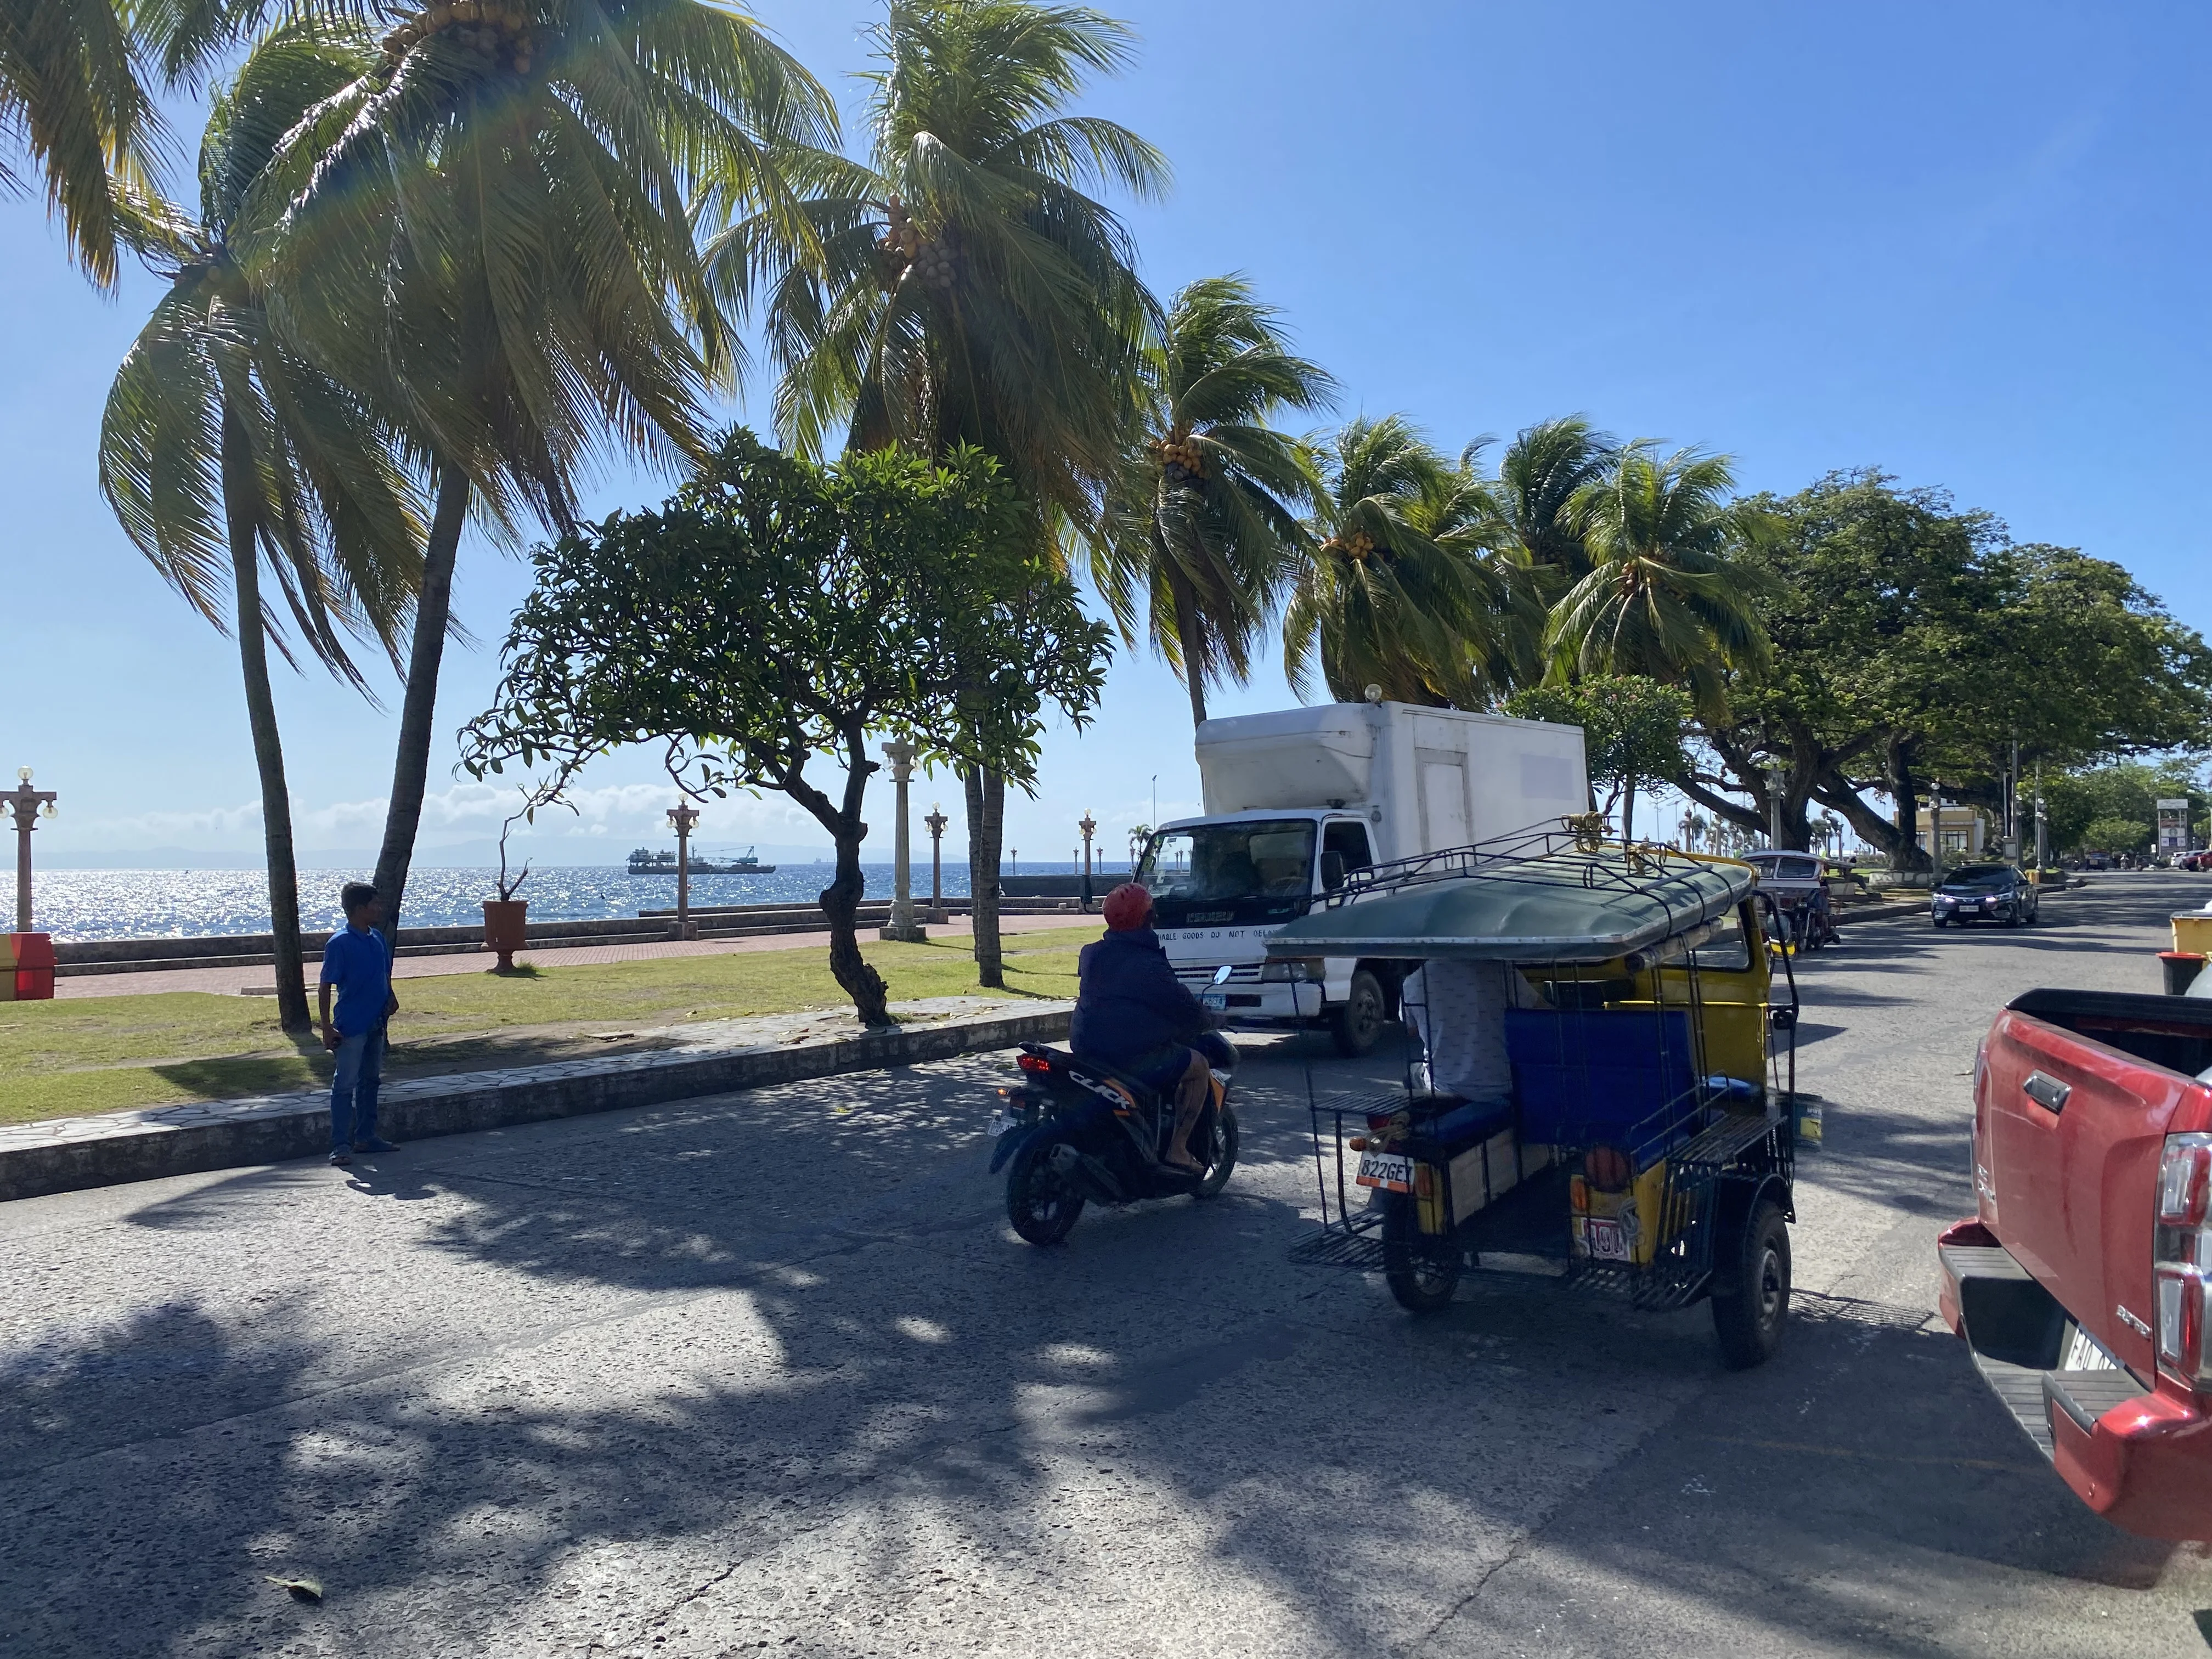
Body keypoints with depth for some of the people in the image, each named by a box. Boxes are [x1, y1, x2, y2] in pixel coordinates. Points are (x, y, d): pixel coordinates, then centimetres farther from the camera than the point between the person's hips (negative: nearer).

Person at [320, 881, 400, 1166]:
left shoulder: (378, 937, 7)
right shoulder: (340, 943, -13)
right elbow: (326, 986, -12)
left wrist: (390, 996, 0)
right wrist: (327, 1028, -14)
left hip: (377, 1023, 8)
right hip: (351, 1027, -8)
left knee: (371, 1081, 15)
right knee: (345, 1084, -4)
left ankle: (366, 1136, 25)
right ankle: (341, 1145, -1)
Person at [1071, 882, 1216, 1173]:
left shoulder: (1090, 954, 4)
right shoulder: (1149, 965, -18)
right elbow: (1190, 1014, -12)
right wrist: (1201, 1022, 10)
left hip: (1085, 1049, 8)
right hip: (1131, 1058, -8)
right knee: (1198, 1066, 8)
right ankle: (1178, 1149, 4)